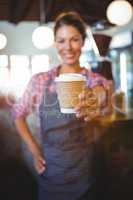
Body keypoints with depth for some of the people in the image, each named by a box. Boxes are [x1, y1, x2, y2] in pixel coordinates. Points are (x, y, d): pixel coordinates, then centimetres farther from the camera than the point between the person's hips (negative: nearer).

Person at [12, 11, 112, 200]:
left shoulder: (96, 82, -7)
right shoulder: (40, 80, -4)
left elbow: (103, 108, -29)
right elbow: (18, 114, 8)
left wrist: (93, 106, -51)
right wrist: (34, 149, -1)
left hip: (82, 173, 0)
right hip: (49, 171, 1)